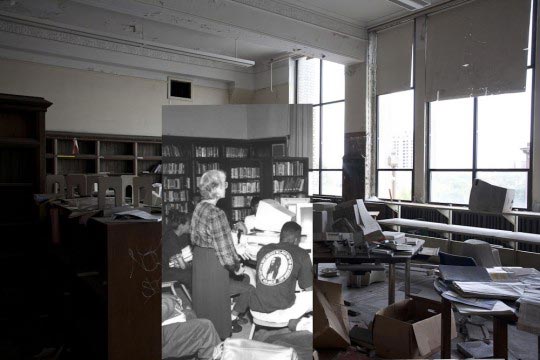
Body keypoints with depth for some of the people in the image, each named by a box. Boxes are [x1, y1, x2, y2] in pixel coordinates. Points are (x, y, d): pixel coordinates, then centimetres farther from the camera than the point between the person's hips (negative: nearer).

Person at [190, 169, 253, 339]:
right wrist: (236, 267, -8)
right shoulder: (216, 214, -26)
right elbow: (224, 247, -23)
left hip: (199, 259, 9)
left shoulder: (199, 207, 1)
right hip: (214, 264, -9)